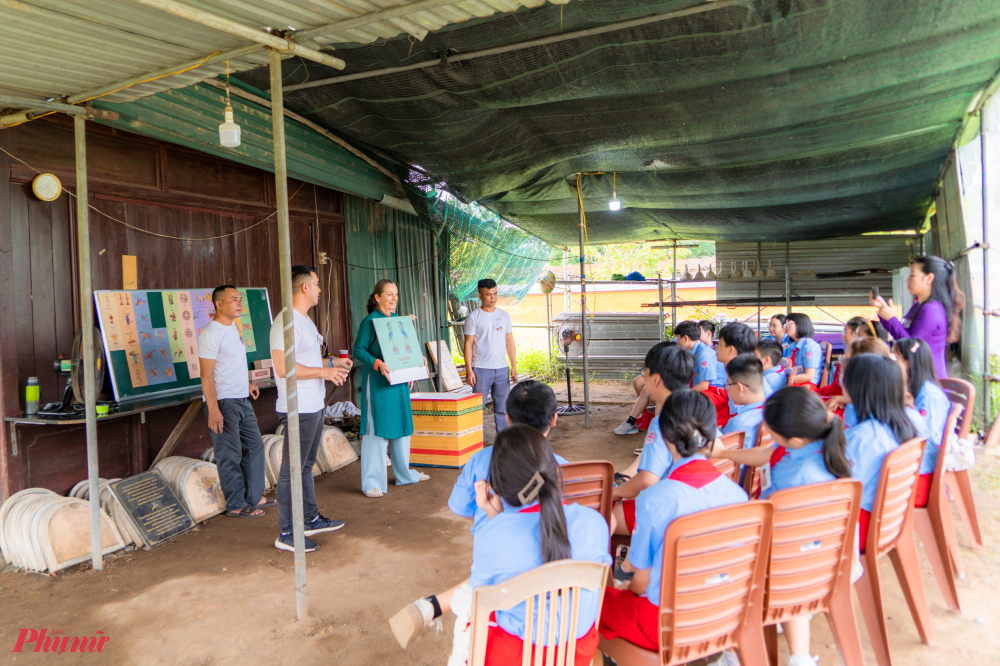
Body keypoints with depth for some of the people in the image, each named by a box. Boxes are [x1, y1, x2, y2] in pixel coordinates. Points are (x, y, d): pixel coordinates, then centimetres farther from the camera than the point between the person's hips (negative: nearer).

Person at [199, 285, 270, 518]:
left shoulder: (233, 328, 12)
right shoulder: (211, 334, -16)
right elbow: (206, 374, -20)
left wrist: (247, 383, 20)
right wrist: (213, 409, -25)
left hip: (242, 400, 10)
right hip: (223, 402, -10)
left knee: (254, 445, 15)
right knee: (230, 454, -1)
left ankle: (253, 497, 27)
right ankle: (236, 505, 10)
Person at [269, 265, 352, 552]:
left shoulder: (304, 320, 15)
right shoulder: (287, 322, -18)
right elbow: (284, 368, -26)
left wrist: (332, 362, 12)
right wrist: (323, 372, -19)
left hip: (314, 407, 11)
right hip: (299, 409, -11)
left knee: (306, 466, 20)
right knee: (292, 471, -2)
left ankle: (311, 520, 33)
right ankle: (286, 534, 8)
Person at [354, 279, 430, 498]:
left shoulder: (397, 319, 12)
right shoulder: (370, 321, -11)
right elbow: (359, 350, -16)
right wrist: (378, 363, -28)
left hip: (399, 378, 8)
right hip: (378, 381, -8)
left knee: (401, 424, 16)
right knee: (377, 427, -5)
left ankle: (404, 473, 31)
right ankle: (372, 482, 3)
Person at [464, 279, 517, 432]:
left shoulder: (504, 315, 10)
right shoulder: (473, 317, -2)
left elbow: (510, 342, 12)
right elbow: (468, 344, -4)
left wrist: (514, 366, 6)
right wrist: (469, 370, -9)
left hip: (502, 368, 4)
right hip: (481, 369, -4)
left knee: (503, 408, 8)